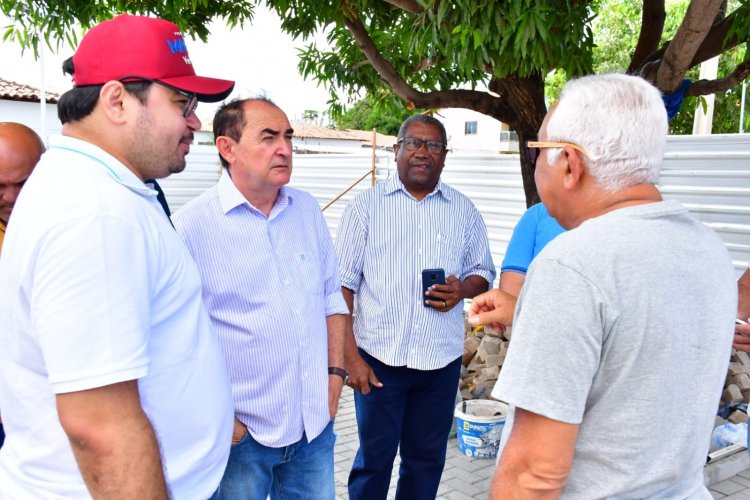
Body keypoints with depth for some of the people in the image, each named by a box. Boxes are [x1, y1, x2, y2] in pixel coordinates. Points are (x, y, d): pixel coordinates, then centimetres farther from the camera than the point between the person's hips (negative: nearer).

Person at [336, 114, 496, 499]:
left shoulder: (464, 211, 7)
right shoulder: (366, 206, 0)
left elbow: (483, 272, 15)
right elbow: (342, 285, -3)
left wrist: (462, 289, -9)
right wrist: (350, 357, -9)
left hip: (441, 359, 3)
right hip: (378, 356, -2)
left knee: (426, 459, 14)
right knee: (373, 458, 8)